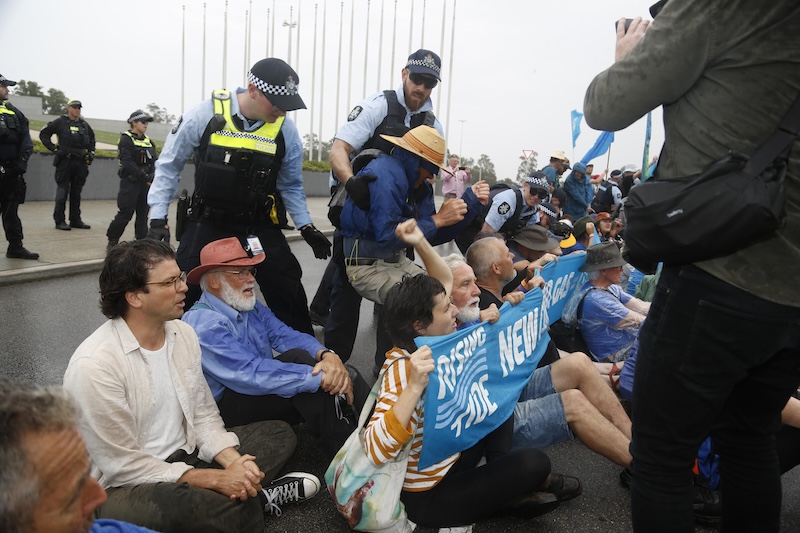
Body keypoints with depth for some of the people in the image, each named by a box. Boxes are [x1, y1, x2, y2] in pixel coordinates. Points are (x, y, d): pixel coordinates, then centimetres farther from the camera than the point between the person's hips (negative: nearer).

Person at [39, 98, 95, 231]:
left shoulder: (84, 124, 14)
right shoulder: (60, 122, -1)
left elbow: (91, 138, 30)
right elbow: (43, 134, 1)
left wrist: (91, 152, 17)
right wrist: (54, 148, -7)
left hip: (81, 162, 5)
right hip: (65, 161, -5)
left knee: (76, 193, 10)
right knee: (62, 192, -4)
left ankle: (75, 220, 15)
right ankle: (60, 221, 0)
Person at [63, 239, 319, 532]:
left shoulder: (183, 334, -2)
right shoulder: (94, 365, -24)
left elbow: (204, 415, 3)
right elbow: (123, 465, -21)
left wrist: (233, 462, -16)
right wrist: (216, 479, -22)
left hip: (183, 457, 7)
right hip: (123, 487, -6)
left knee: (278, 433, 3)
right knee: (181, 504, -38)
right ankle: (253, 498, -10)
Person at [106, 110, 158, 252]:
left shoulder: (148, 141, 14)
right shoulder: (126, 139, -6)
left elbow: (154, 161, 9)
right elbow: (127, 163, -16)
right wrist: (144, 176, -23)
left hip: (145, 183, 6)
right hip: (130, 182, -6)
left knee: (143, 214, 9)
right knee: (125, 214, -5)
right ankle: (112, 241, 9)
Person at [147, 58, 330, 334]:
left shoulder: (285, 129, -9)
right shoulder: (205, 114, -14)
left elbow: (291, 184, 7)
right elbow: (169, 166, -1)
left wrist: (306, 227, -1)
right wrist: (158, 218, -4)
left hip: (259, 226, 2)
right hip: (207, 221, -1)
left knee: (288, 291, 2)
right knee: (183, 293, 1)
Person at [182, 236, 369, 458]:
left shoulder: (252, 307, 8)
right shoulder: (203, 325, -19)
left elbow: (287, 336, -3)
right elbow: (252, 375, -29)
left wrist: (326, 354, -25)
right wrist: (322, 379, -32)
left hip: (264, 397, 8)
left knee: (345, 376, -15)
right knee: (297, 358, -29)